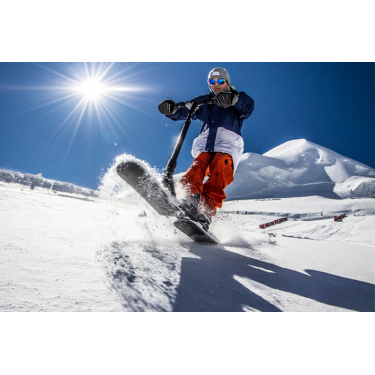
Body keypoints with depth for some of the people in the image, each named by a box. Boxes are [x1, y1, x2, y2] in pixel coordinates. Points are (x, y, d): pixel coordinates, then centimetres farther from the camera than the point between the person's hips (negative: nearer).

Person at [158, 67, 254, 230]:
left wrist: (234, 99, -28)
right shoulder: (203, 102, 28)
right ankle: (190, 200, -51)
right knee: (198, 163, -30)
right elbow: (184, 111, 11)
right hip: (204, 144, 3)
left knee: (219, 172, -31)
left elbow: (249, 106, -4)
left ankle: (207, 212, -46)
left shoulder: (238, 102, 21)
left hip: (228, 145, -2)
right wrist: (172, 109, -14)